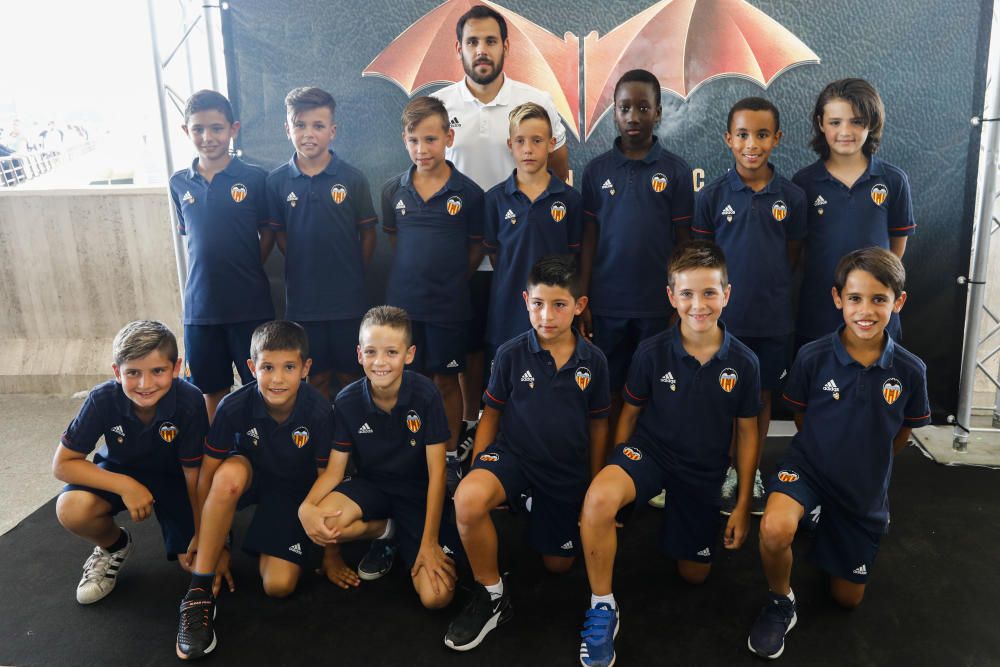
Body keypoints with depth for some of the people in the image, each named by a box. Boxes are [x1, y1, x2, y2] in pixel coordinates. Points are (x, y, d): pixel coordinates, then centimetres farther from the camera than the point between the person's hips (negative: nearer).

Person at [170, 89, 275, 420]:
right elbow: (188, 233, 15)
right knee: (212, 389, 14)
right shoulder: (179, 183, 5)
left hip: (250, 303, -3)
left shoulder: (255, 179, -6)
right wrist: (209, 273, 5)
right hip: (200, 303, 3)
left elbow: (268, 233, 2)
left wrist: (246, 274, -2)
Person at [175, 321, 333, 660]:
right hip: (250, 476, 1)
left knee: (279, 585, -17)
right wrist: (216, 546, -10)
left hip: (294, 492, 0)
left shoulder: (319, 411, -27)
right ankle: (199, 591, -22)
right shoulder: (234, 406, -26)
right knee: (230, 473, -37)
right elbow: (208, 475, -16)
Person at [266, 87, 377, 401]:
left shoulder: (352, 178, -6)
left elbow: (367, 233, 0)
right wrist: (303, 268, 1)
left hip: (347, 298, -1)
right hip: (302, 299, 1)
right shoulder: (277, 181, -3)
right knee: (317, 377, 14)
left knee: (350, 374, 12)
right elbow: (279, 234, 6)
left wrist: (354, 274, 0)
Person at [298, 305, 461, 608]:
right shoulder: (347, 401, -11)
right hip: (371, 485, 2)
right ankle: (383, 530, 2)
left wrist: (429, 543, -18)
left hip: (419, 493, -2)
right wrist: (306, 507, -30)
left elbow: (436, 472, -16)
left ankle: (407, 540, 12)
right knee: (322, 522, -32)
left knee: (436, 597, -20)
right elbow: (334, 470, -7)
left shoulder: (425, 395, -19)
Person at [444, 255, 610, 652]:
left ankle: (538, 512, 44)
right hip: (512, 454, -2)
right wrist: (475, 469, -4)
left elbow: (597, 424, 6)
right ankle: (492, 595, -12)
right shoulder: (511, 354, -10)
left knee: (558, 564, 11)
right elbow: (491, 414, 2)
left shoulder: (593, 362, -6)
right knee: (468, 499, -35)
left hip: (567, 471, 2)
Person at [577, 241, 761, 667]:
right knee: (599, 497, -36)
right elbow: (630, 412, 2)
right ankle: (602, 606, -16)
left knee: (694, 574, 13)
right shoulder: (652, 352, -14)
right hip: (649, 451, -2)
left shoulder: (742, 362, -10)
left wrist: (743, 503, 4)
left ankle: (672, 514, 44)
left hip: (704, 471, 3)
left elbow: (747, 432, 2)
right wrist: (618, 471, 4)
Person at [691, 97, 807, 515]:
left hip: (773, 319, 2)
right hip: (724, 318, -1)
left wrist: (770, 289, 2)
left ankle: (753, 471, 32)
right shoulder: (713, 195, -7)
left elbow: (792, 256, 7)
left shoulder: (792, 197, -3)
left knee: (762, 395, 14)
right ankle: (729, 469, 29)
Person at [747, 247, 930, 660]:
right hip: (809, 469, -2)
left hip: (866, 490, 3)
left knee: (848, 598, 15)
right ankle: (780, 605, -5)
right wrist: (826, 454, 6)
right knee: (775, 530, -36)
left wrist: (869, 468, 13)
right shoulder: (813, 357, -19)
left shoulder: (910, 371, -13)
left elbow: (901, 433, 5)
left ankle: (833, 545, 47)